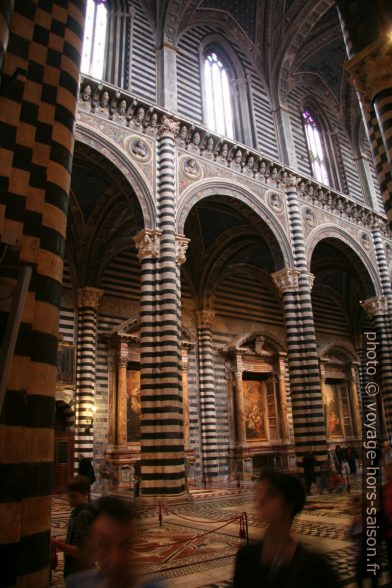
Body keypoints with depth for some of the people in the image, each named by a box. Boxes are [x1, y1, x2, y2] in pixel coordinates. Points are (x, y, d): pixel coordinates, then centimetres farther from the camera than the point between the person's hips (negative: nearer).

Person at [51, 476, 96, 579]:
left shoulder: (85, 516, -24)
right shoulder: (76, 512, 4)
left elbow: (80, 552, -25)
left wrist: (57, 544, -26)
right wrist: (62, 542, 0)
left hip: (80, 573, -9)